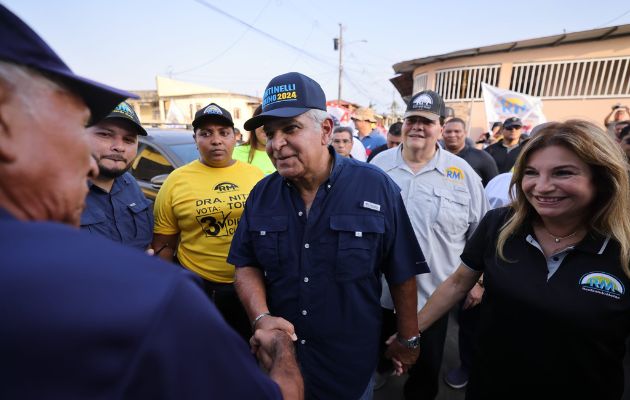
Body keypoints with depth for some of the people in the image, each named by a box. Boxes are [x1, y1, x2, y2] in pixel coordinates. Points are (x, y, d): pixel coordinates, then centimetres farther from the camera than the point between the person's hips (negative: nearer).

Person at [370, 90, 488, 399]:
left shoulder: (462, 173, -6)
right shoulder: (379, 164, -2)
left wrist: (477, 280, 3)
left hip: (434, 295, -1)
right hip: (379, 290, 2)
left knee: (426, 371, 20)